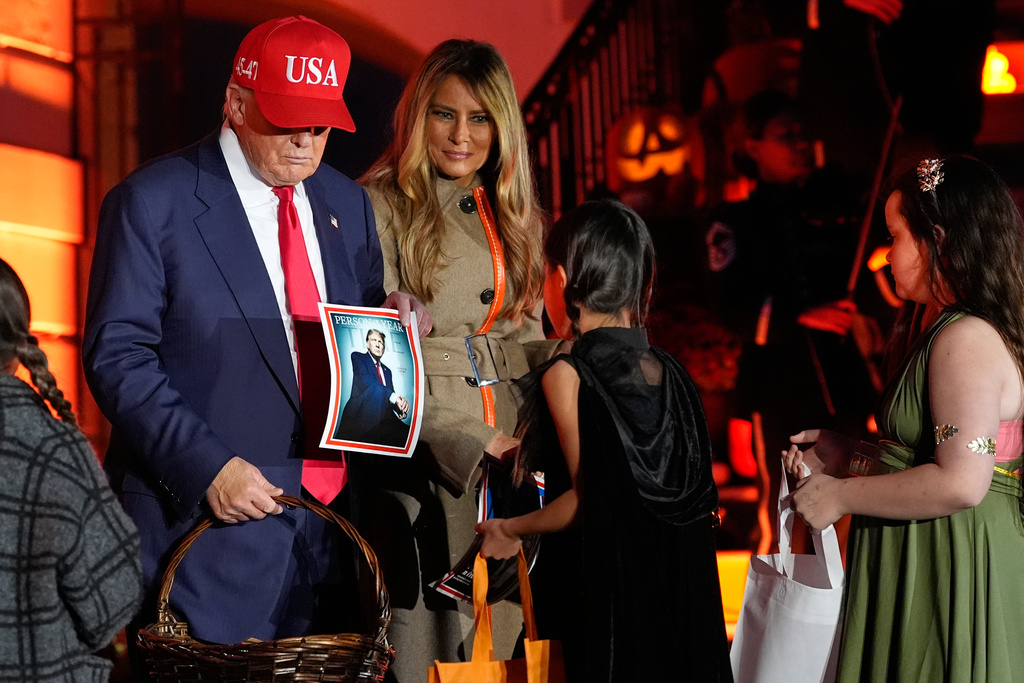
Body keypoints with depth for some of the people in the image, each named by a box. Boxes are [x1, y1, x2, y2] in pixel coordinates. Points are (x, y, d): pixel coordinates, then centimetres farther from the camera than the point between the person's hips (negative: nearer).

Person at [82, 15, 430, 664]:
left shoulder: (348, 204, 12)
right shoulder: (152, 203, -6)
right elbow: (117, 354, -10)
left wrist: (396, 321, -4)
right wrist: (207, 465, -21)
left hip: (331, 516, 5)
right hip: (211, 519, -5)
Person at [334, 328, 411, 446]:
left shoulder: (387, 370, 28)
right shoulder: (358, 357, 12)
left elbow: (392, 396, 19)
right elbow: (366, 381, -6)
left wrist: (401, 406, -6)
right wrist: (393, 396, -14)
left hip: (383, 420, 3)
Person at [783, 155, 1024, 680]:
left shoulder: (967, 340, -18)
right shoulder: (935, 330, 13)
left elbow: (960, 483, -25)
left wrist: (843, 496, -17)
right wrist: (846, 459, 10)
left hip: (953, 573, -9)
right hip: (914, 567, 9)